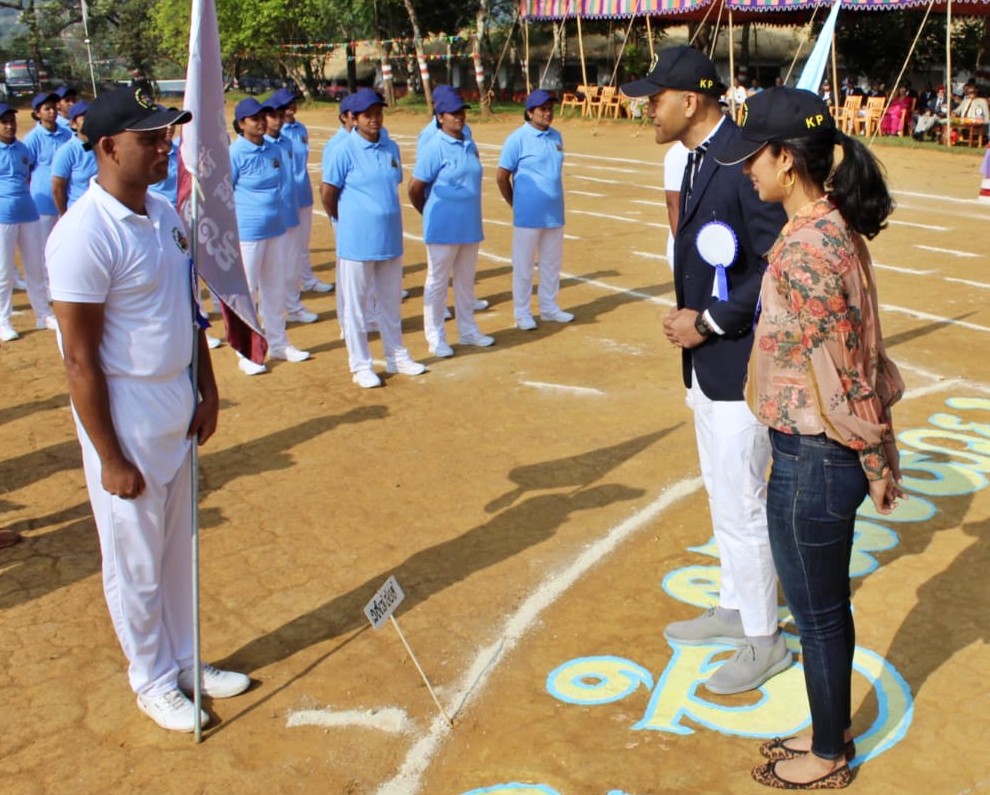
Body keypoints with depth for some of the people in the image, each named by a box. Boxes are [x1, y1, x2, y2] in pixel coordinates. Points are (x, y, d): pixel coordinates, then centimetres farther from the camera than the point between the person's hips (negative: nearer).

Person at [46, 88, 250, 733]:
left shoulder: (165, 214, 4)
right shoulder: (85, 234, -22)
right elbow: (80, 359, -20)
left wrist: (208, 391, 13)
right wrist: (110, 459, -18)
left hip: (178, 412, 8)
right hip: (125, 421, -8)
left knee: (179, 549, 21)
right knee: (136, 563, 10)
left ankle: (184, 659, 39)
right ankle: (152, 680, 30)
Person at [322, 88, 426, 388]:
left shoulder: (391, 148, 5)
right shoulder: (344, 151, -11)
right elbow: (328, 194, -6)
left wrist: (384, 217, 10)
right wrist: (346, 223, 5)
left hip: (391, 238, 5)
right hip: (356, 241, -5)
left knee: (391, 301, 16)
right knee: (356, 304, 5)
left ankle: (396, 356, 30)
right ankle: (360, 365, 16)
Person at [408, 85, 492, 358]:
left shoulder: (470, 145, 7)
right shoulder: (433, 148, -13)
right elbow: (415, 188, -11)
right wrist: (431, 214, 3)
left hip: (470, 226, 7)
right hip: (443, 229, -7)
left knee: (466, 280, 16)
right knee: (437, 282, 3)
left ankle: (467, 330, 29)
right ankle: (435, 338, 12)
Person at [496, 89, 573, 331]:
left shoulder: (556, 136, 7)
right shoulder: (518, 138, -11)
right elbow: (501, 177, -8)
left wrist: (553, 200, 13)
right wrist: (516, 205, -2)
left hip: (555, 214, 6)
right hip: (528, 216, -6)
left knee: (552, 263, 14)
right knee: (523, 265, 4)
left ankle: (549, 308, 28)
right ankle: (522, 313, 14)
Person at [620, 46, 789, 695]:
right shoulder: (697, 161, 9)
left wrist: (710, 321, -19)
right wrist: (688, 316, 5)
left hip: (738, 365, -10)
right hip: (705, 359, 10)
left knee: (741, 508, 2)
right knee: (725, 498, 22)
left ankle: (763, 642, 20)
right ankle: (734, 608, 40)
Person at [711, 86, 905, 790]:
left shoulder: (803, 250, -26)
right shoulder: (836, 226, 4)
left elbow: (833, 375, -22)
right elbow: (857, 353, 9)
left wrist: (872, 461, -10)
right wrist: (878, 454, 15)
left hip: (812, 462, -9)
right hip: (835, 454, 9)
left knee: (818, 616, 11)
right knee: (829, 606, 23)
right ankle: (833, 732, 43)